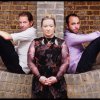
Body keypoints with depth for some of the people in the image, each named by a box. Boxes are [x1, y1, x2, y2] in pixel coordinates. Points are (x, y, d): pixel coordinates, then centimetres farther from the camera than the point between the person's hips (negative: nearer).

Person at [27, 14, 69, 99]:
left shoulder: (61, 43, 4)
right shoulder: (35, 42, 5)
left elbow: (65, 62, -1)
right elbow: (30, 62, 1)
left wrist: (57, 77, -11)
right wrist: (39, 77, -9)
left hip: (57, 82, 0)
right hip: (39, 82, 0)